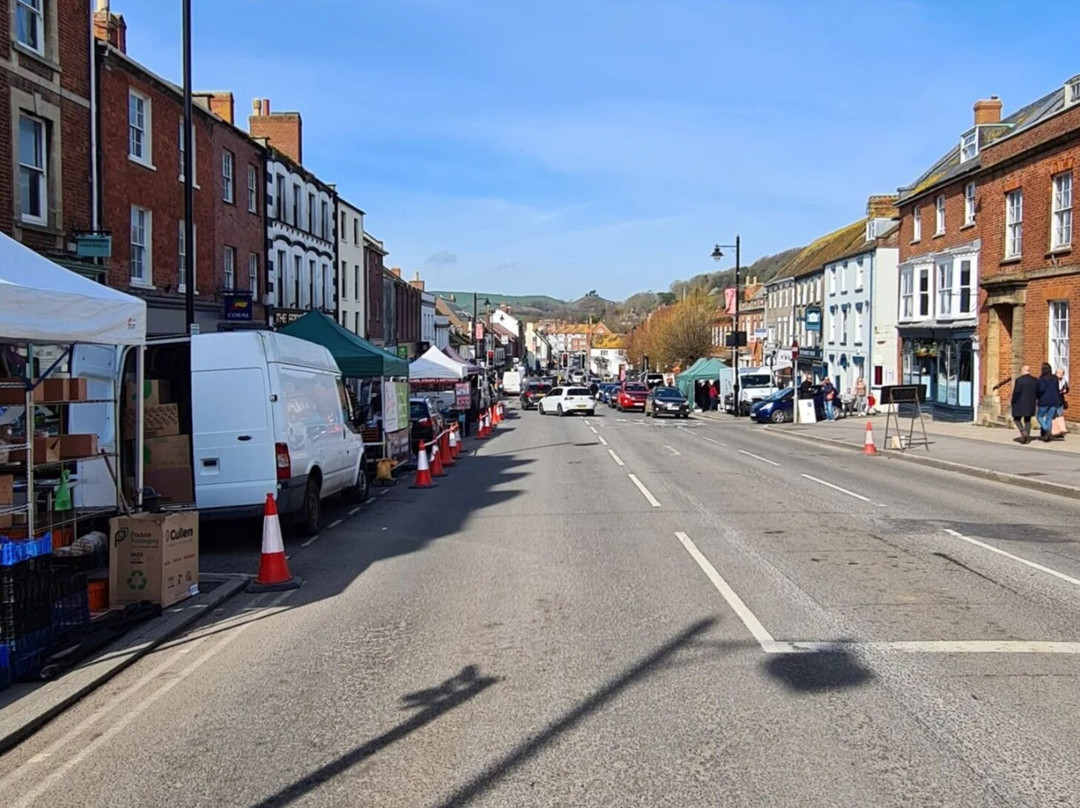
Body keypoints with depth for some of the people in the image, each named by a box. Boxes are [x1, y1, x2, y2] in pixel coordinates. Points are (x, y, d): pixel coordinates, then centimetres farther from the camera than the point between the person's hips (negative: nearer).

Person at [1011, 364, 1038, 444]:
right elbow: (1038, 393, 5)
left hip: (1020, 403, -5)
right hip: (1031, 404, 5)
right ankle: (1027, 438, 7)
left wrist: (1013, 402, -3)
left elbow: (1016, 392, -15)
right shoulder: (1035, 380, 3)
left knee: (1017, 419, 9)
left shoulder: (1019, 380, -13)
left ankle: (1023, 432, -13)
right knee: (1027, 420, 12)